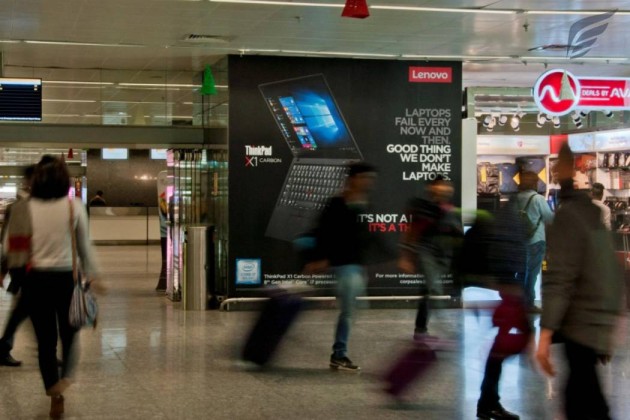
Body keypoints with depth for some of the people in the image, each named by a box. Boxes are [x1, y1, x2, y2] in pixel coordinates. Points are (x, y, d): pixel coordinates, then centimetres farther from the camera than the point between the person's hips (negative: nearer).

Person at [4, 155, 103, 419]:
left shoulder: (22, 209, -6)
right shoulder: (74, 207, -6)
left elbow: (10, 248, -2)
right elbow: (84, 246, 2)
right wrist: (92, 276, 12)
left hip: (35, 279, 0)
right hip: (66, 277, 0)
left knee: (45, 338, 10)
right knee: (69, 333, 17)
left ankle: (55, 396, 14)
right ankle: (65, 376, -9)